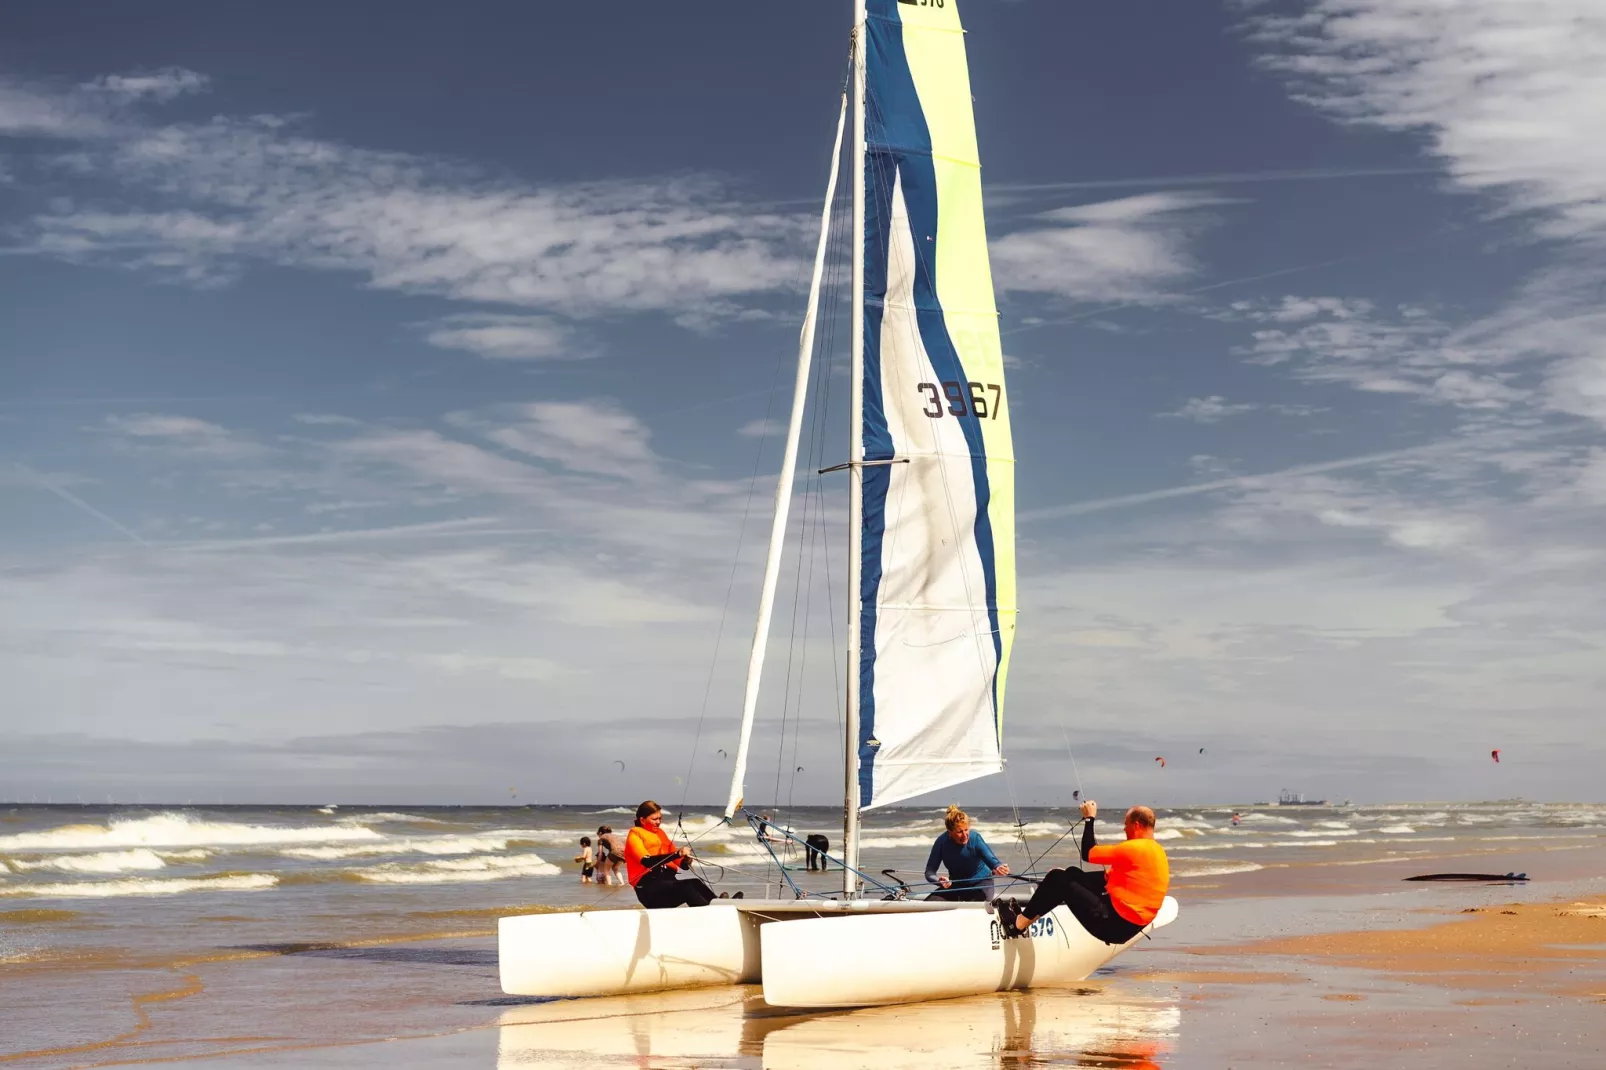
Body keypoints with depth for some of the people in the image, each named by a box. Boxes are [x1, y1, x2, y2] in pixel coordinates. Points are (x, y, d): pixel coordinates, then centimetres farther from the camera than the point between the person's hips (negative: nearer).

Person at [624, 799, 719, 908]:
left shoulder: (660, 833, 23)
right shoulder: (635, 835, 3)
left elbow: (682, 863, 20)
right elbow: (648, 861, -16)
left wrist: (686, 860, -5)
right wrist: (677, 853, -25)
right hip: (649, 889, -6)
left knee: (696, 883, -26)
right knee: (686, 887, -33)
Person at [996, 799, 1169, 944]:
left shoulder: (1135, 849, -17)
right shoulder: (1159, 852, 12)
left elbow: (1088, 854, -11)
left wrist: (1089, 819, -1)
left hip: (1112, 926, -10)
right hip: (1130, 927, 10)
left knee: (1058, 878, -3)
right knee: (1072, 874, 18)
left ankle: (1018, 924, 6)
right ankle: (1028, 914, 19)